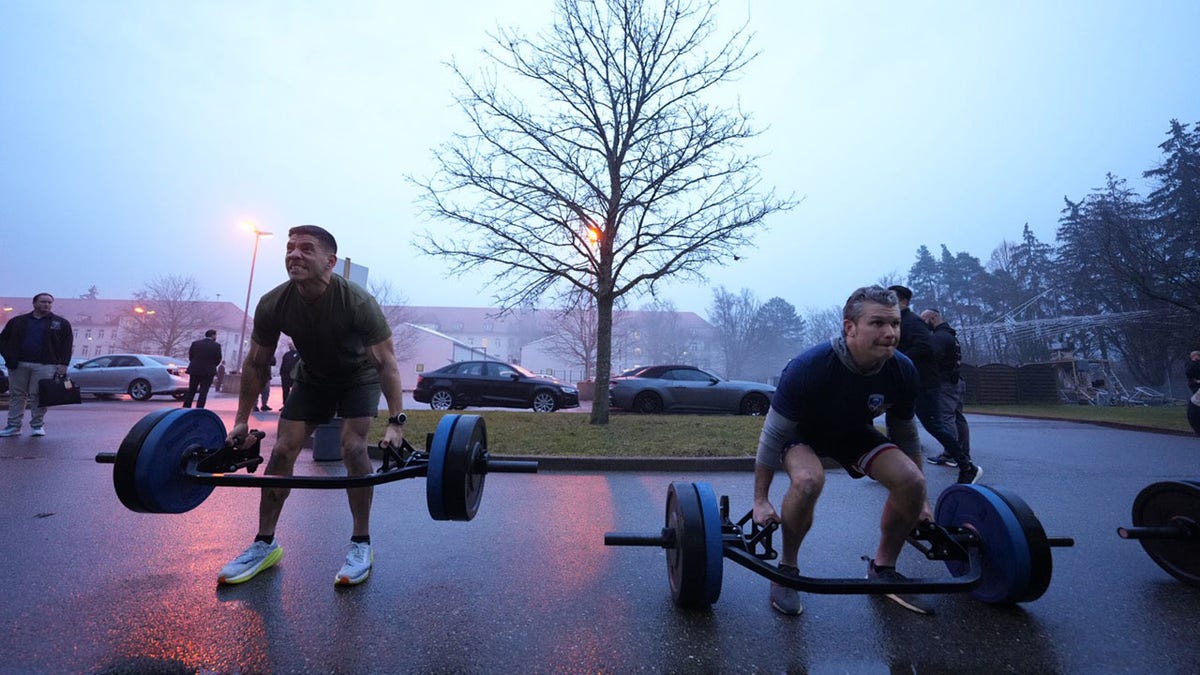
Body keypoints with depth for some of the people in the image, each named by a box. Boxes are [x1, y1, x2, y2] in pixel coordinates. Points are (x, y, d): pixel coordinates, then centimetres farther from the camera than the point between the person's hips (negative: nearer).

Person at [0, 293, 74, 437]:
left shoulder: (61, 323, 6)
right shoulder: (17, 321, 12)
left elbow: (67, 344, 1)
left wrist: (63, 363, -8)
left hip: (44, 365, -3)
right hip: (18, 364, 3)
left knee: (38, 396, -1)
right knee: (16, 395, 7)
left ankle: (37, 425, 7)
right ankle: (13, 426, 13)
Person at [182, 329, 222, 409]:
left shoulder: (195, 343, 1)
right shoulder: (216, 345, -8)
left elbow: (190, 356, 5)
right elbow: (218, 360, -5)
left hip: (194, 370, 3)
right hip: (208, 372, -3)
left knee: (191, 391, 14)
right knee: (203, 392, 1)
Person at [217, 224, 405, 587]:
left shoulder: (358, 303, -33)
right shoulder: (273, 305, -20)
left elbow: (386, 363, -32)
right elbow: (256, 363, -5)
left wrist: (396, 422, -39)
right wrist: (241, 420, -2)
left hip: (360, 378, -4)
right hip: (312, 379, 4)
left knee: (352, 446, -20)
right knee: (282, 451, -3)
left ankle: (361, 544, -6)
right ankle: (265, 544, 14)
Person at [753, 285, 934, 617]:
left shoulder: (903, 372, -19)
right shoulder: (808, 368, -35)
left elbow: (905, 435, -1)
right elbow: (773, 435, -25)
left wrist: (921, 500, 7)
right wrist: (761, 500, -20)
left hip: (853, 430, 5)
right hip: (802, 431, -4)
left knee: (911, 481, -17)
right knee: (808, 480, -35)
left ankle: (882, 569, 9)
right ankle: (786, 569, -9)